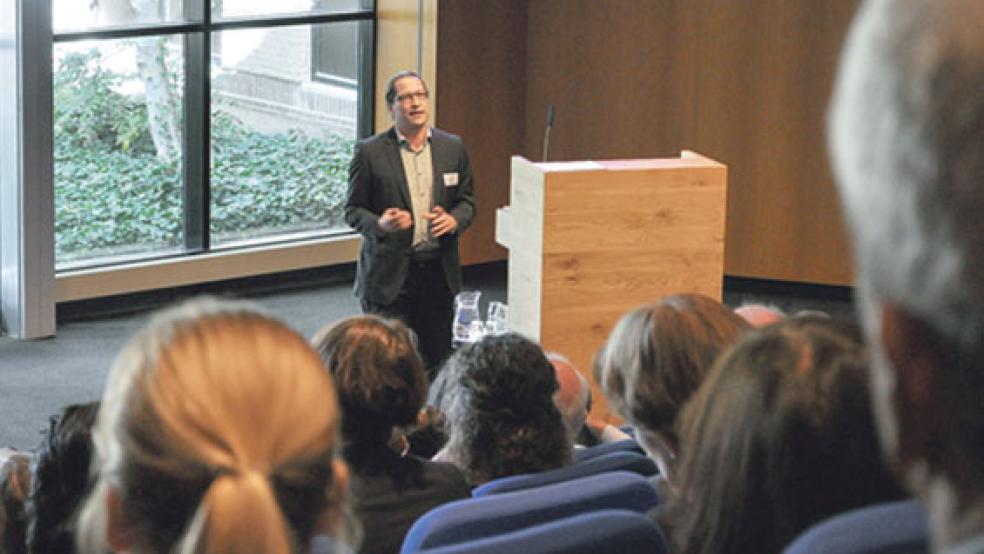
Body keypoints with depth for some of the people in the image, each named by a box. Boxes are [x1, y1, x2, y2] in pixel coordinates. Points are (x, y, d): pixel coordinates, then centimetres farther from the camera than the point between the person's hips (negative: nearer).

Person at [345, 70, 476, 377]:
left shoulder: (452, 148, 7)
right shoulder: (370, 152, -3)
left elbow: (467, 200, 14)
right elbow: (353, 210, 1)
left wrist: (454, 220, -9)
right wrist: (380, 224, -20)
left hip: (439, 270, 3)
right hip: (389, 274, -3)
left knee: (438, 358, 6)